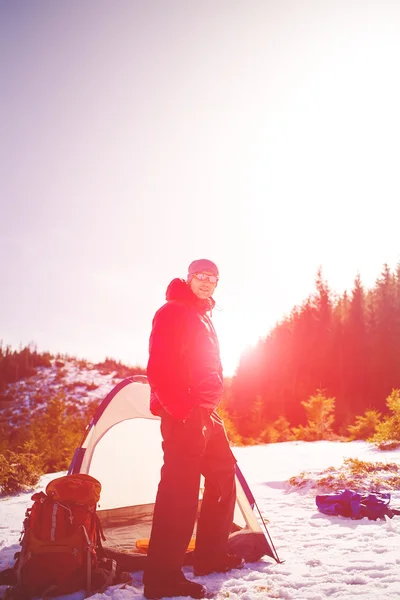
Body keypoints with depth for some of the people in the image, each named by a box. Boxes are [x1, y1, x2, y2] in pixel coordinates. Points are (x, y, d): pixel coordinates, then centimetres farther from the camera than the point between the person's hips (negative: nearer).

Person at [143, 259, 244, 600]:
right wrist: (182, 410, -22)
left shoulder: (203, 317, 20)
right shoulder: (172, 313, -8)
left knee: (223, 476, 16)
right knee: (180, 488, -10)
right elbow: (159, 368, -18)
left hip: (206, 412, 10)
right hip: (183, 413, -10)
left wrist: (210, 406, 19)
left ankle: (210, 556, 27)